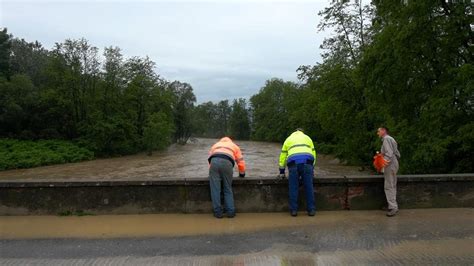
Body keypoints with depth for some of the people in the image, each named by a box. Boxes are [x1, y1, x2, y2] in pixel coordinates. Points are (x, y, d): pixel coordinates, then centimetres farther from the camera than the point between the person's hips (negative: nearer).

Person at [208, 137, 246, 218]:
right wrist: (242, 174, 44)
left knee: (215, 189, 5)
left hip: (214, 161, 1)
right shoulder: (234, 146, 36)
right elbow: (241, 162, 29)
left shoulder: (215, 145, 40)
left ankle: (218, 212, 6)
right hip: (227, 162, 0)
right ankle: (230, 212, 9)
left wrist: (212, 174, 43)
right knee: (228, 189, 10)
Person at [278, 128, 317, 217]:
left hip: (293, 164, 0)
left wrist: (282, 171, 31)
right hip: (307, 163, 0)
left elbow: (283, 156, 27)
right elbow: (313, 153, 25)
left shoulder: (288, 139, 29)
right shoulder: (307, 138, 30)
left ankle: (293, 210, 6)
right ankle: (311, 210, 6)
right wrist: (312, 169, 32)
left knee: (293, 188, 5)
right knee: (309, 187, 4)